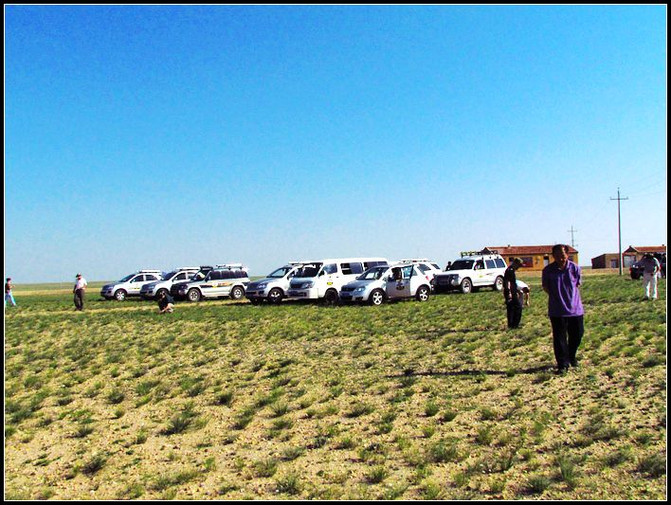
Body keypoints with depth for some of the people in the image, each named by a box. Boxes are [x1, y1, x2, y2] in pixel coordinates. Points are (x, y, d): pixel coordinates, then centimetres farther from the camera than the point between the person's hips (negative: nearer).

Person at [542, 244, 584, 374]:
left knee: (577, 334, 13)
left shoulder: (575, 268, -4)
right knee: (559, 338, -1)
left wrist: (570, 296, 2)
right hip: (557, 311, -2)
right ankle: (563, 364, 7)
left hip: (575, 308, 2)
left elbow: (578, 284, 10)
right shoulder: (548, 270, -7)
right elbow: (545, 287, 6)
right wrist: (557, 296, 0)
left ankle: (571, 357, 38)